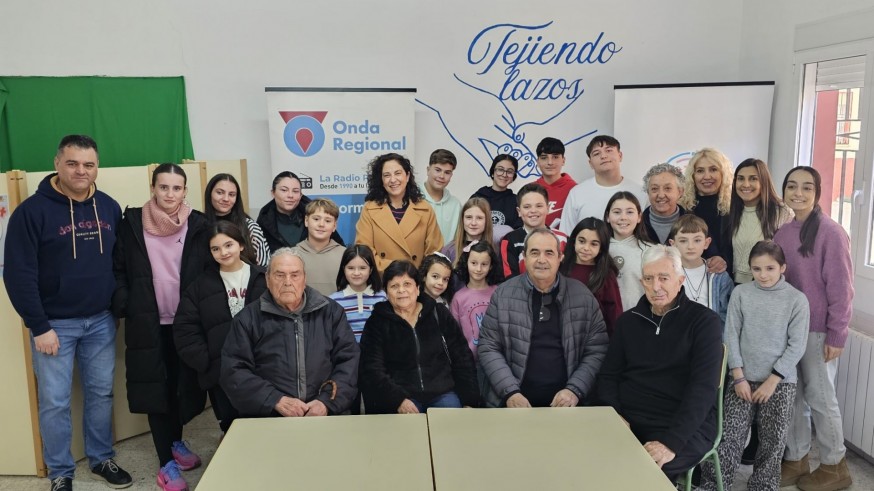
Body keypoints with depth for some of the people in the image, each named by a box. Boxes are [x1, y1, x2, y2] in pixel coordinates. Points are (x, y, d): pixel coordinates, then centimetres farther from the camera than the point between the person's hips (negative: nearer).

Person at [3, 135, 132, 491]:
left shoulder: (109, 207, 3)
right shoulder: (32, 211, -11)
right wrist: (39, 327, -13)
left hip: (101, 321, 4)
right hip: (55, 324, -4)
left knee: (101, 393, 13)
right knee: (54, 401, 5)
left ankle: (102, 459, 30)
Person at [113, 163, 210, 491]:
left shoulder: (199, 225, -2)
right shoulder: (132, 223, -2)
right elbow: (118, 269, 3)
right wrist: (123, 306, -8)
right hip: (148, 323, -1)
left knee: (184, 384, 12)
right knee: (156, 388, 4)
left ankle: (176, 442, 36)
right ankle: (166, 463, 15)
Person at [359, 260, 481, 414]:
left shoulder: (440, 315, 10)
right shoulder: (377, 322, 5)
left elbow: (462, 359, 10)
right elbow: (373, 370, -3)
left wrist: (469, 402, 3)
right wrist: (398, 400, -16)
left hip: (442, 394, 2)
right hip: (399, 399, -2)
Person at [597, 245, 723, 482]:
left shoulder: (704, 321, -3)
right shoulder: (628, 320, 11)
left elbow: (703, 387, -13)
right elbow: (609, 376, 12)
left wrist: (671, 441, -25)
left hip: (685, 428, -4)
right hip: (627, 421, 4)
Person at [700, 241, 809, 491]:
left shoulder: (797, 300, -5)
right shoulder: (740, 293, -2)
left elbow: (796, 346, -6)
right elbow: (731, 336, -1)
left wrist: (772, 381, -10)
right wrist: (739, 377, -7)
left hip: (780, 382, 0)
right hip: (744, 378, 0)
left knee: (773, 442, 6)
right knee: (728, 436, -5)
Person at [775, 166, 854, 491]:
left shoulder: (830, 232, -13)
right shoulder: (782, 233, 6)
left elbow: (840, 289, -13)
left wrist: (837, 335, -14)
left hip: (818, 330, -5)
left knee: (819, 397, 5)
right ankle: (796, 460, 26)